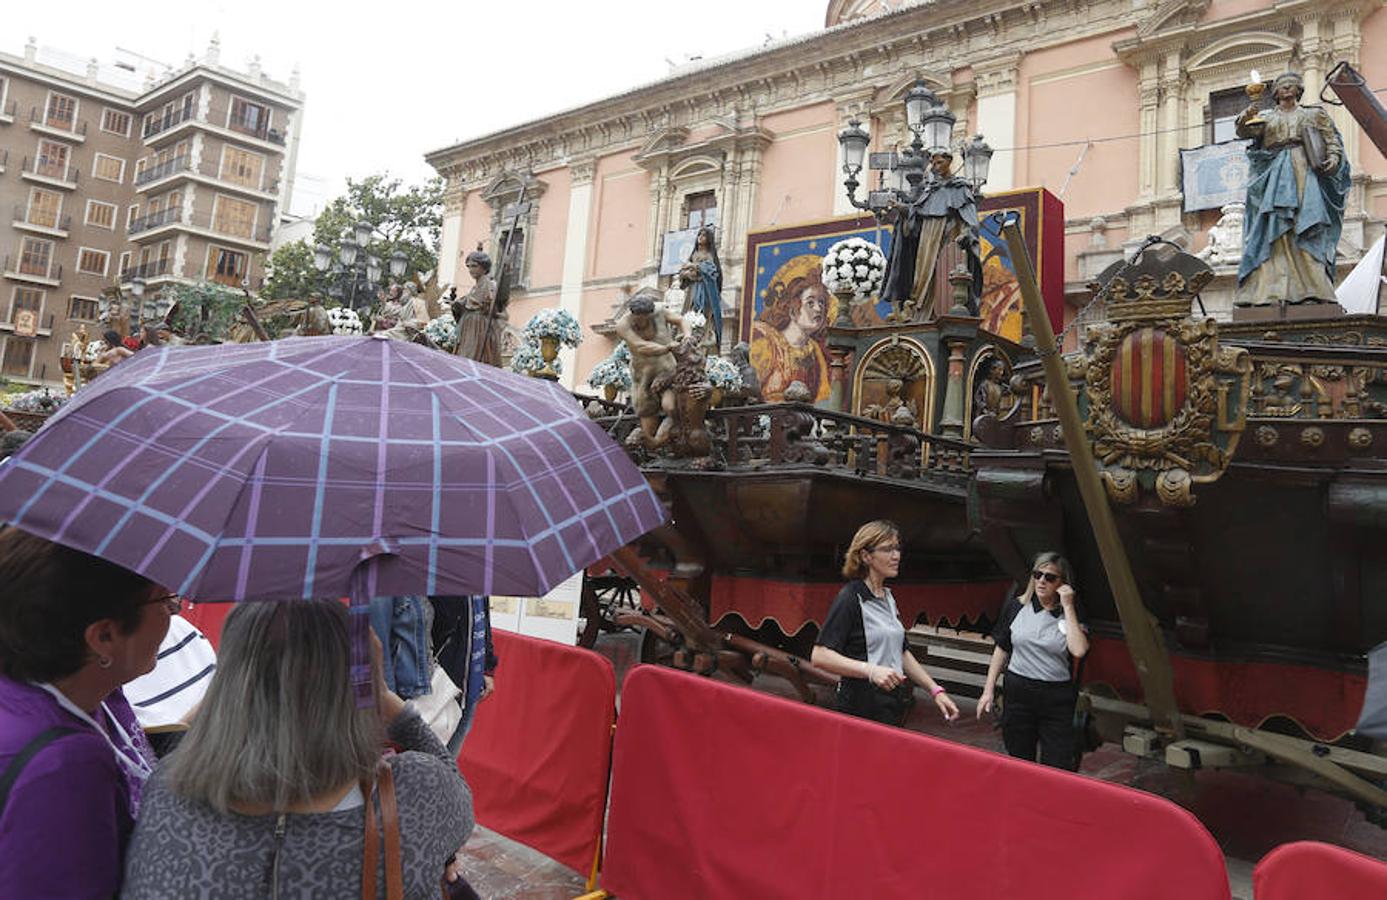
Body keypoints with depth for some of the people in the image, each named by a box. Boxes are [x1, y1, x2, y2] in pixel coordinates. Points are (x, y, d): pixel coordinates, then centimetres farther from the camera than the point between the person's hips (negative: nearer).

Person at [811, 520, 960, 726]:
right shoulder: (850, 598, -12)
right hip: (860, 708, -8)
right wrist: (870, 670, -29)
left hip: (893, 707, 8)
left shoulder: (888, 597, 14)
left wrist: (935, 690, 15)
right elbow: (819, 656, -20)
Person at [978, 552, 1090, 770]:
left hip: (1057, 699, -1)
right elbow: (1001, 650, 9)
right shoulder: (1016, 607, 2)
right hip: (1018, 693, 2)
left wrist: (1068, 608, -14)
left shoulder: (1071, 614, -1)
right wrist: (989, 690, 7)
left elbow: (1078, 651, -19)